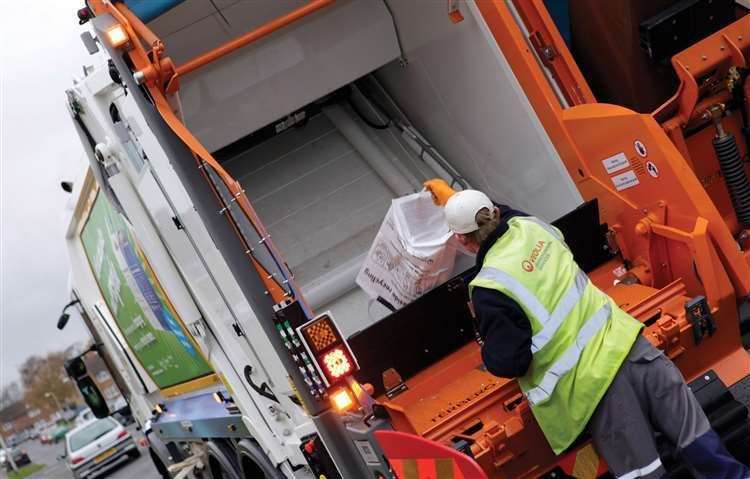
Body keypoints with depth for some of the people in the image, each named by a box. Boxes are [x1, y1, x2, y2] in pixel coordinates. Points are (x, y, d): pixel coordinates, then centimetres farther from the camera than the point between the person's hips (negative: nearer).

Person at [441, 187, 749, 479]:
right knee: (696, 436, 13)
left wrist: (486, 333, 6)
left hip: (591, 381, -6)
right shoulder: (528, 224, 5)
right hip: (623, 341, 6)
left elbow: (508, 363, -12)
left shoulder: (489, 288, -13)